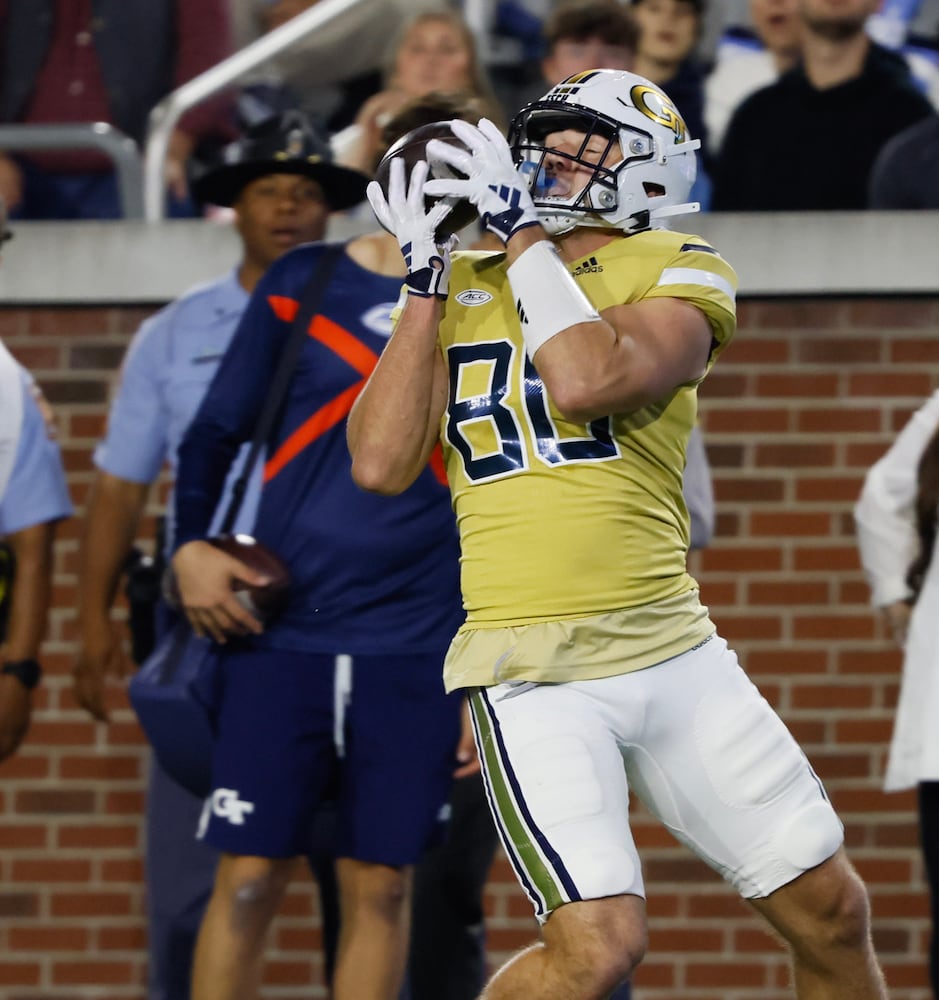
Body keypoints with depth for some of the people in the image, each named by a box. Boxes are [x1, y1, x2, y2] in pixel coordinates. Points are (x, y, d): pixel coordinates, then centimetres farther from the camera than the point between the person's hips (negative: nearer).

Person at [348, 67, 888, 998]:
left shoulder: (677, 273, 2)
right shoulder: (460, 285, 10)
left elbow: (587, 384, -18)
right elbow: (381, 464, -2)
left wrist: (523, 232, -10)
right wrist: (424, 279, -2)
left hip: (675, 650, 2)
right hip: (533, 672, -1)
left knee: (831, 912, 7)